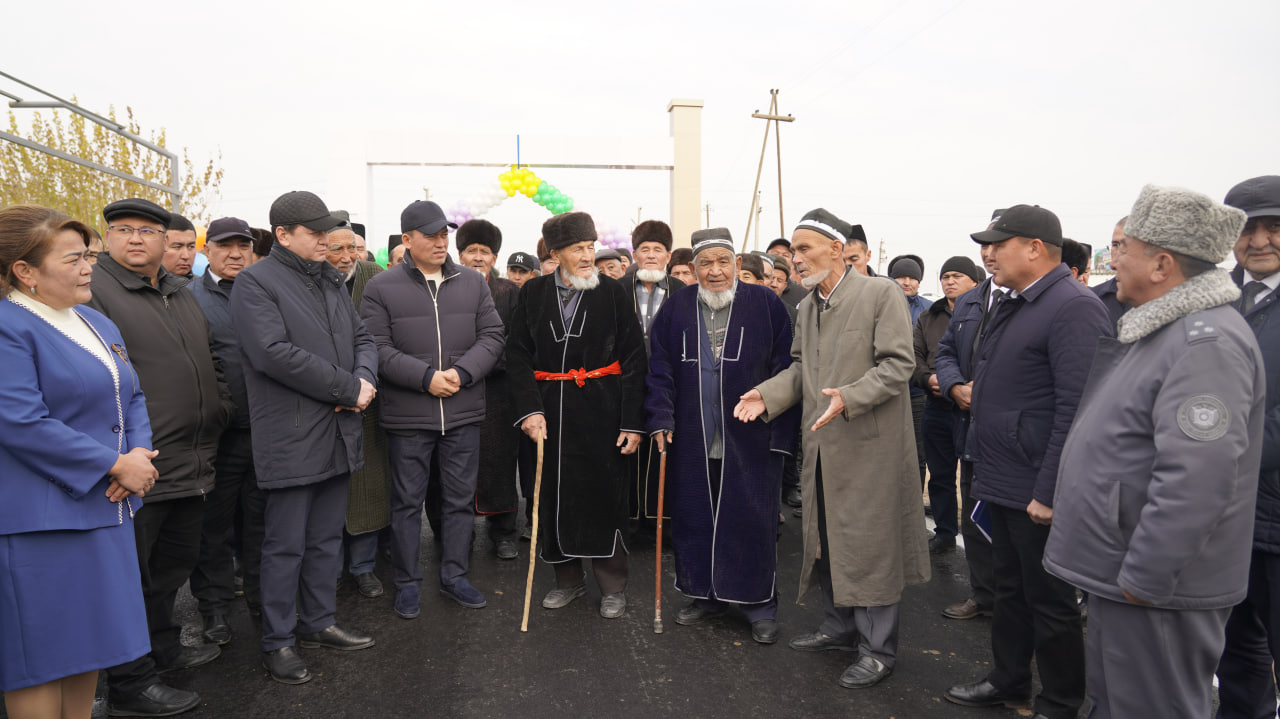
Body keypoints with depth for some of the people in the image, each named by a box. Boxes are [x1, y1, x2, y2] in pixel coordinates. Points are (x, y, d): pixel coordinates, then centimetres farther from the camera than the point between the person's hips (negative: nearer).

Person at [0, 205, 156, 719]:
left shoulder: (96, 323, 12)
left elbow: (131, 395, 16)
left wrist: (139, 454, -4)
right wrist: (116, 466, -18)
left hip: (102, 508, 8)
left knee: (87, 638, 17)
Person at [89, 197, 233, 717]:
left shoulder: (181, 294, 15)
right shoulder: (93, 292, -10)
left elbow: (210, 363, 24)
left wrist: (220, 414, 13)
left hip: (192, 464, 8)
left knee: (174, 562, 22)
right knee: (130, 574, 4)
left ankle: (163, 648, 40)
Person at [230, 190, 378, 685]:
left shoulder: (331, 281, 16)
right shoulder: (256, 282, -8)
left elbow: (362, 339, 16)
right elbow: (274, 353, -20)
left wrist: (365, 379, -7)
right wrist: (348, 389, -17)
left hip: (339, 433, 7)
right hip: (291, 437, -7)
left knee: (327, 538, 16)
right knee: (286, 545, 4)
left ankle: (319, 623, 31)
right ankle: (278, 641, 18)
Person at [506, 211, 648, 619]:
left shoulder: (613, 293, -1)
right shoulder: (533, 294, 5)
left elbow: (633, 360, -3)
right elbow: (518, 355, 3)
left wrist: (632, 421, -8)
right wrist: (529, 409, -9)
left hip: (601, 411, -2)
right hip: (549, 412, 2)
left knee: (605, 494, 3)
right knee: (554, 495, 8)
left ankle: (612, 586, 20)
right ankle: (568, 579, 28)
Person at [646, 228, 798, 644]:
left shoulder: (766, 305, -1)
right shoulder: (675, 310, 6)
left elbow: (784, 371, -2)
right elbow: (660, 369, 7)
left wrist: (781, 432, -7)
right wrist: (660, 419, -4)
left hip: (751, 439, -2)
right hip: (692, 441, 3)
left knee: (751, 520, 4)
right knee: (695, 518, 11)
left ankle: (759, 605, 19)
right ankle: (707, 595, 30)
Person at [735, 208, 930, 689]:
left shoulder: (881, 294, -11)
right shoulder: (806, 308, 12)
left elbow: (898, 364, -16)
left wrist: (849, 397, -29)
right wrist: (767, 395, -1)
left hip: (869, 445, -7)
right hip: (821, 445, 8)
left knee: (870, 543, 1)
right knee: (825, 538, 17)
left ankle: (878, 649, 16)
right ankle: (839, 627, 36)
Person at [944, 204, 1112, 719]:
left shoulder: (1074, 308, -18)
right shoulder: (1008, 305, 12)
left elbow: (1076, 410, -22)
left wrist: (1049, 492, -22)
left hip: (1037, 492, -9)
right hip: (1001, 482, 9)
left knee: (1050, 600, 7)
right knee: (1009, 588, 21)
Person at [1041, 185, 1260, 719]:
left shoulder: (1207, 341, -21)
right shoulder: (1160, 330, 13)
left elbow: (1197, 477, -29)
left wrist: (1142, 578, -24)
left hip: (1156, 587, -10)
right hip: (1118, 574, 10)